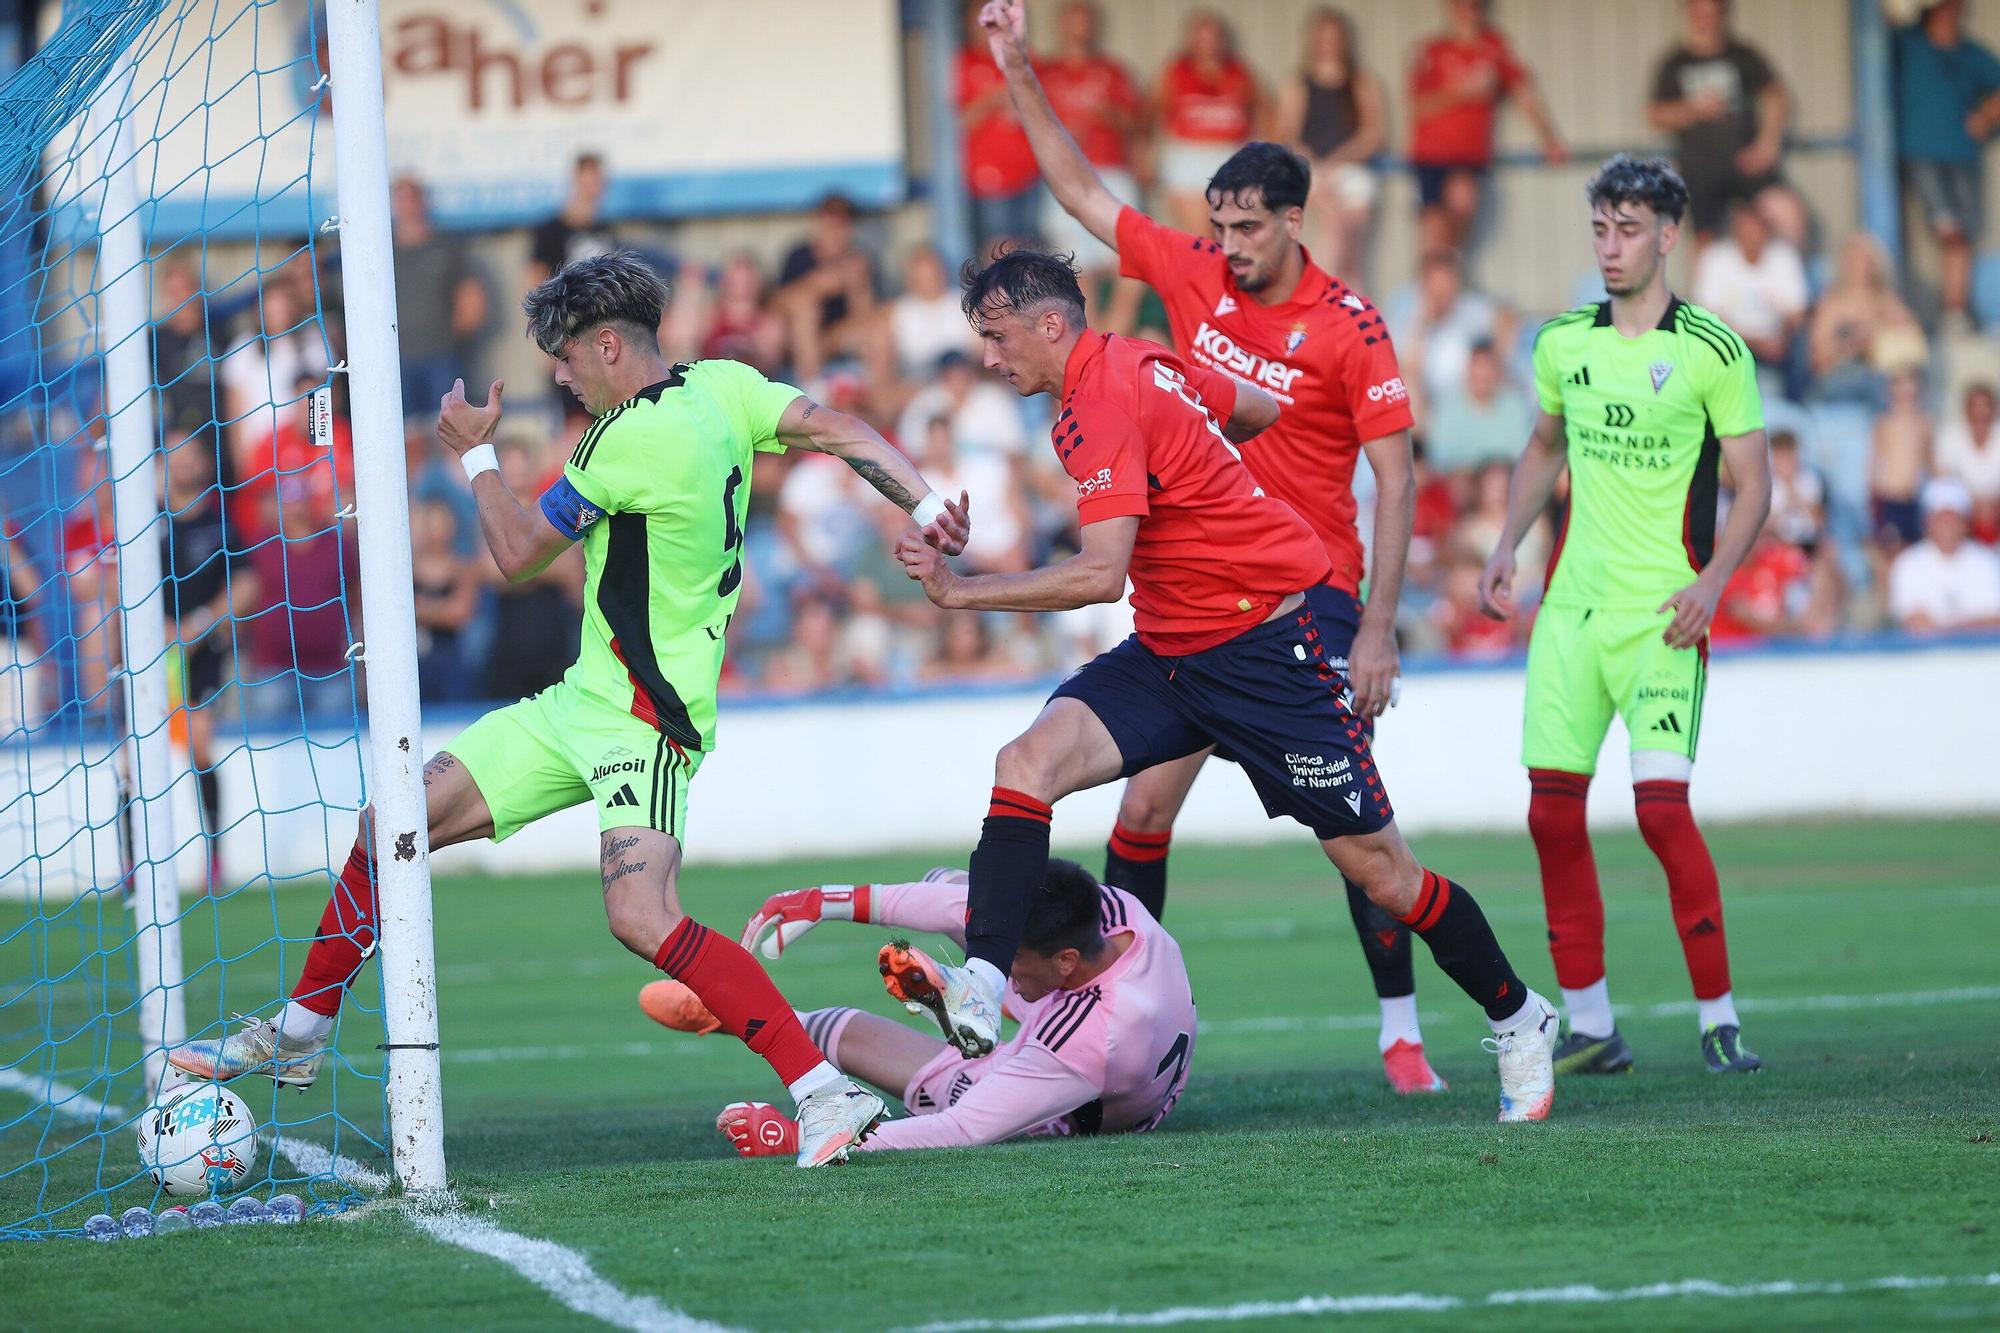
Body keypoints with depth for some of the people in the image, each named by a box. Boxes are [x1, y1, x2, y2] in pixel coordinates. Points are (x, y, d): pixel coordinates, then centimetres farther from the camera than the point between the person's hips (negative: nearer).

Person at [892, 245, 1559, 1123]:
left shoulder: (1100, 410, -22)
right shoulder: (1137, 363, 5)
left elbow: (1102, 575, -31)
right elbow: (1261, 409, 19)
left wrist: (962, 591, -27)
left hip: (1263, 651, -9)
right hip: (1167, 650, 9)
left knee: (1377, 868, 0)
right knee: (1029, 762, -15)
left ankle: (1517, 1019, 20)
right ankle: (978, 992, -26)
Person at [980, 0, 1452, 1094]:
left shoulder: (1349, 328, -11)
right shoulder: (1191, 275, 2)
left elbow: (1395, 481, -11)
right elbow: (1081, 191, 13)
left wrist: (1377, 630, -17)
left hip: (1311, 595, -4)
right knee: (1143, 808, 0)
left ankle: (1401, 1032, 0)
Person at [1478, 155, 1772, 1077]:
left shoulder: (1712, 352, -6)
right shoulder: (1563, 342, 8)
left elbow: (1753, 484, -4)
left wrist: (1710, 581, -17)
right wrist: (1507, 545, 10)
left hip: (1662, 615, -5)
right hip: (1570, 605, 5)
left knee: (1662, 808, -16)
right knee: (1553, 812, 1)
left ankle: (1721, 1022, -5)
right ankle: (1589, 1027, 11)